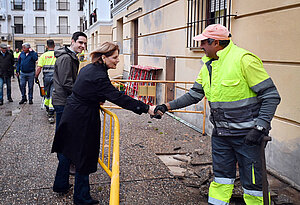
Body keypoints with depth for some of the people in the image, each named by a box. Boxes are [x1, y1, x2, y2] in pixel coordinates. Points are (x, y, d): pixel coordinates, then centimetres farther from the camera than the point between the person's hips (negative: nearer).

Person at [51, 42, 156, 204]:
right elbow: (119, 98, -28)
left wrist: (96, 100, 13)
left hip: (71, 115, 9)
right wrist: (147, 109, -28)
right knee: (83, 156, 4)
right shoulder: (99, 77, -25)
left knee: (68, 150, 21)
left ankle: (60, 184, 39)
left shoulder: (88, 68, 5)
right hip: (83, 120, -9)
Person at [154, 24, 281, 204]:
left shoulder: (244, 59, -16)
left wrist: (260, 127, -21)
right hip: (220, 134, 7)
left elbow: (271, 95, -15)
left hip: (247, 134, -7)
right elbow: (194, 95, 17)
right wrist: (168, 106, 9)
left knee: (252, 181, 3)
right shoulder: (208, 65, 8)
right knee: (221, 176, 18)